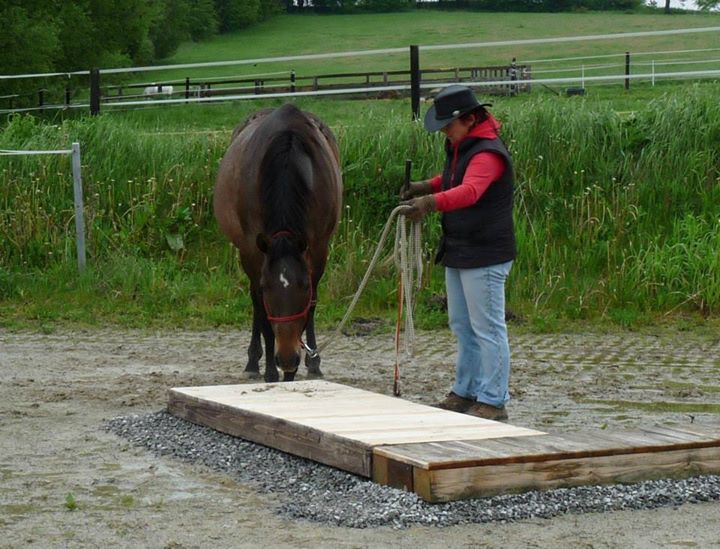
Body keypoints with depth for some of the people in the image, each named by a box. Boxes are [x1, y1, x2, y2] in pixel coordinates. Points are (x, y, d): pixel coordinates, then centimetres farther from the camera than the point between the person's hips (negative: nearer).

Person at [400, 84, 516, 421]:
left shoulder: (488, 153, -20)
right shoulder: (459, 147, 10)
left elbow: (469, 191, -38)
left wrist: (432, 202, -52)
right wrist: (427, 186, 12)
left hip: (484, 256, -10)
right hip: (458, 253, 10)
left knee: (487, 329, -6)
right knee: (462, 327, 18)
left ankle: (493, 402, -1)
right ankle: (465, 393, 28)